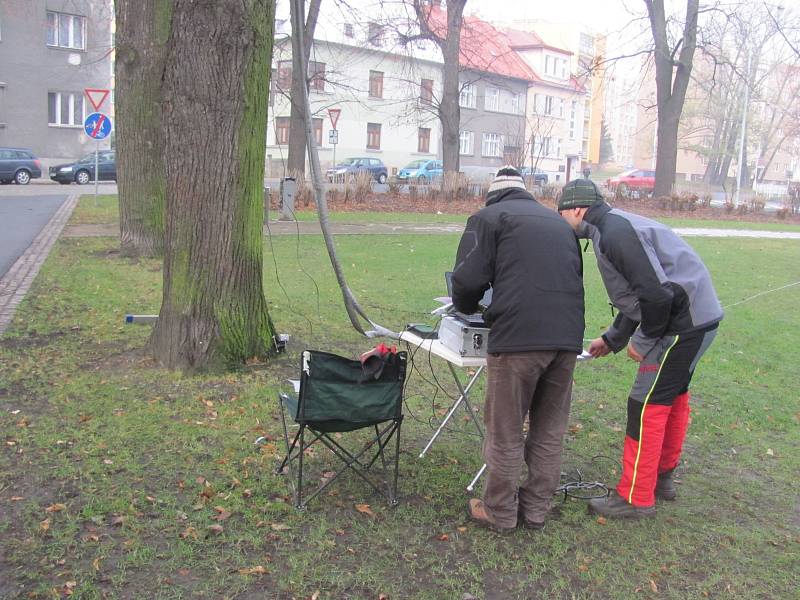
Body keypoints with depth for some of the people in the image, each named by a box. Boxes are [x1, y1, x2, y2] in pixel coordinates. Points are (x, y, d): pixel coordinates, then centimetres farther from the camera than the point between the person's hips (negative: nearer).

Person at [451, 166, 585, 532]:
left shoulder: (489, 217, 7)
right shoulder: (559, 222, 25)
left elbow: (468, 279, -4)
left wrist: (468, 307, 18)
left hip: (519, 337, -6)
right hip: (568, 336, 6)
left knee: (505, 431, 8)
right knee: (550, 429, 18)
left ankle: (499, 513, 22)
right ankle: (536, 509, 29)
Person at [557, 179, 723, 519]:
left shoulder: (615, 232, -18)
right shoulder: (616, 227, 16)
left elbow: (657, 293, -24)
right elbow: (639, 295, 22)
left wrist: (642, 341, -12)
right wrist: (612, 339, 20)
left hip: (684, 322, -11)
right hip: (698, 318, 11)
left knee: (647, 405, -4)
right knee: (673, 398, 21)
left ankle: (635, 498, 6)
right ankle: (662, 478, 37)